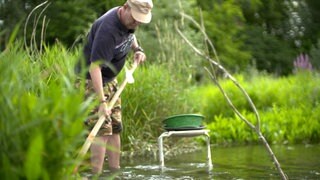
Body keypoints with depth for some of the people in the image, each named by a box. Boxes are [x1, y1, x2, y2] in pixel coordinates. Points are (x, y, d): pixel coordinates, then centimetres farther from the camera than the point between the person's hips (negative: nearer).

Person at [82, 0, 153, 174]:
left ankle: (115, 170, 17)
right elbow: (95, 66, -36)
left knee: (115, 127, 10)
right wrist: (101, 102, -40)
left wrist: (137, 49, 6)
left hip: (110, 79, 9)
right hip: (90, 81, -9)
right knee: (102, 128, -14)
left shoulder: (128, 21, -2)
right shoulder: (108, 29, -30)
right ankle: (96, 174, -11)